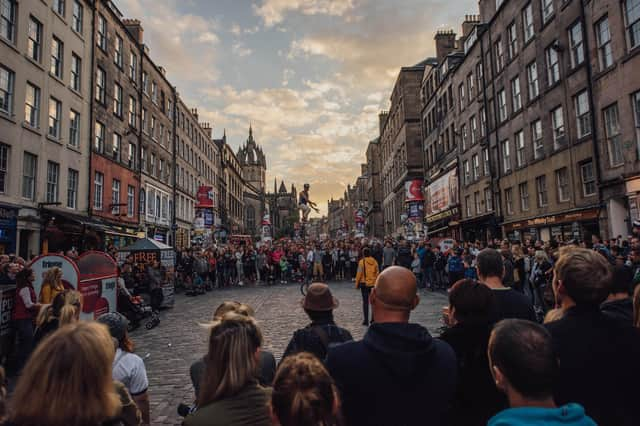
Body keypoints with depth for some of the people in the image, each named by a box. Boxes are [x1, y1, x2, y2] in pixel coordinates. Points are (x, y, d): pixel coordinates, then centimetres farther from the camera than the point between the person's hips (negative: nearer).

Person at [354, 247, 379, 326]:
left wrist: (357, 284, -1)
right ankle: (373, 318, 19)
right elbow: (377, 273, 4)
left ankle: (366, 320, 4)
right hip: (373, 284, 3)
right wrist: (377, 282, 15)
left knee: (365, 302, 4)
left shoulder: (362, 261, -11)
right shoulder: (374, 261, -1)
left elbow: (359, 273, -10)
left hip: (364, 283, -3)